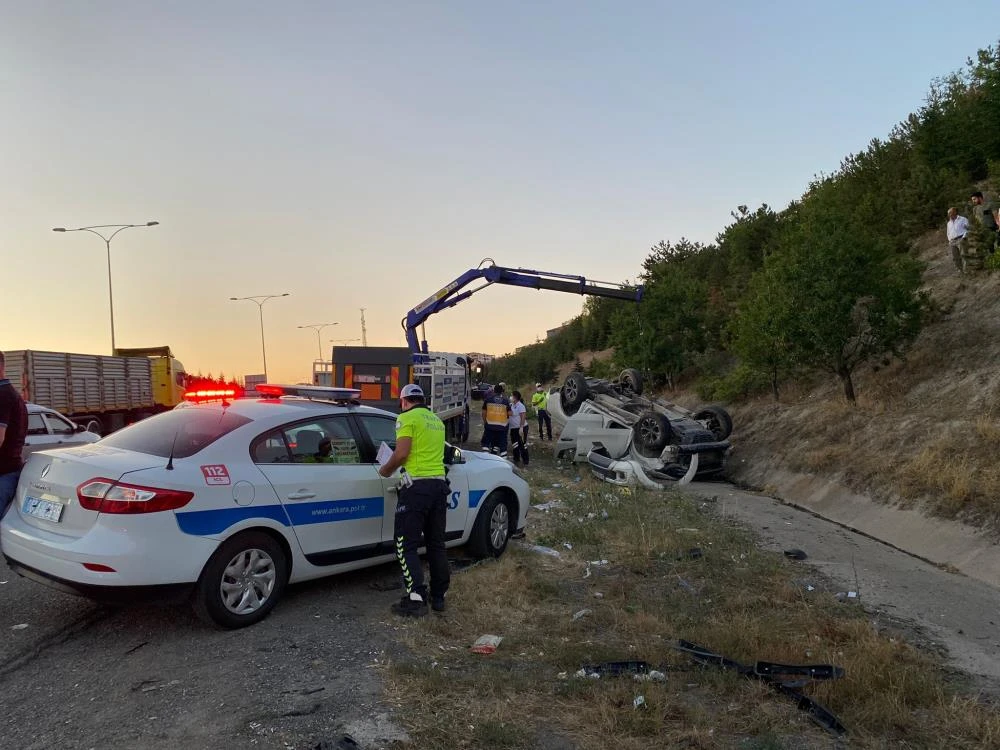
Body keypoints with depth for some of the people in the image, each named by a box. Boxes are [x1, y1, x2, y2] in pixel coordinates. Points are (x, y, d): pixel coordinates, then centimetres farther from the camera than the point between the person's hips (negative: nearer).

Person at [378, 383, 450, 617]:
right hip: (439, 484, 8)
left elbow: (401, 453, -14)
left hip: (417, 486, -7)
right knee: (436, 543, 15)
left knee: (406, 545, -2)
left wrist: (386, 470, 2)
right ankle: (439, 596, 20)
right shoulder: (436, 420, 19)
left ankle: (416, 598, -8)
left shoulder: (407, 418, -5)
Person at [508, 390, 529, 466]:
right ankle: (516, 460, 27)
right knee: (515, 445, 15)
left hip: (521, 428, -8)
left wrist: (521, 428, -25)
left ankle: (525, 461, 6)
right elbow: (510, 414, 19)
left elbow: (523, 417, -20)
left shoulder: (520, 406, -15)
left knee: (522, 445, -2)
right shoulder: (511, 405, 9)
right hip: (513, 428, 8)